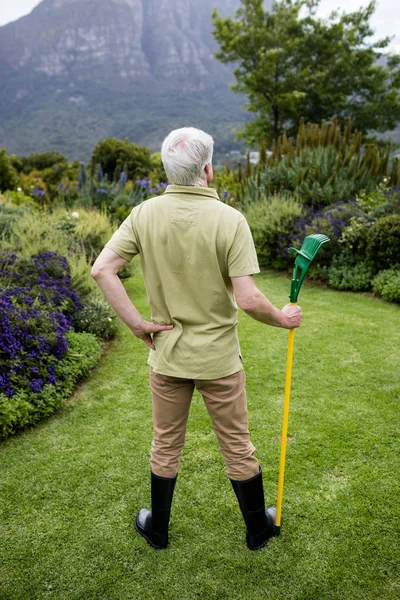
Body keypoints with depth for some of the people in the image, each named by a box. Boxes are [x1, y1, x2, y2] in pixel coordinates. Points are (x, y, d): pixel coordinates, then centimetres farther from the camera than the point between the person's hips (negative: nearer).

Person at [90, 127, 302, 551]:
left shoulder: (145, 214, -7)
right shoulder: (230, 220, -17)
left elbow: (101, 269, -12)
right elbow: (248, 300, -21)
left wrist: (136, 324, -6)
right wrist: (282, 319, -2)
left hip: (167, 354, 3)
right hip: (219, 358, -2)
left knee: (165, 445, 21)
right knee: (237, 446, 17)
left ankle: (157, 529, 40)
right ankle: (257, 528, 38)